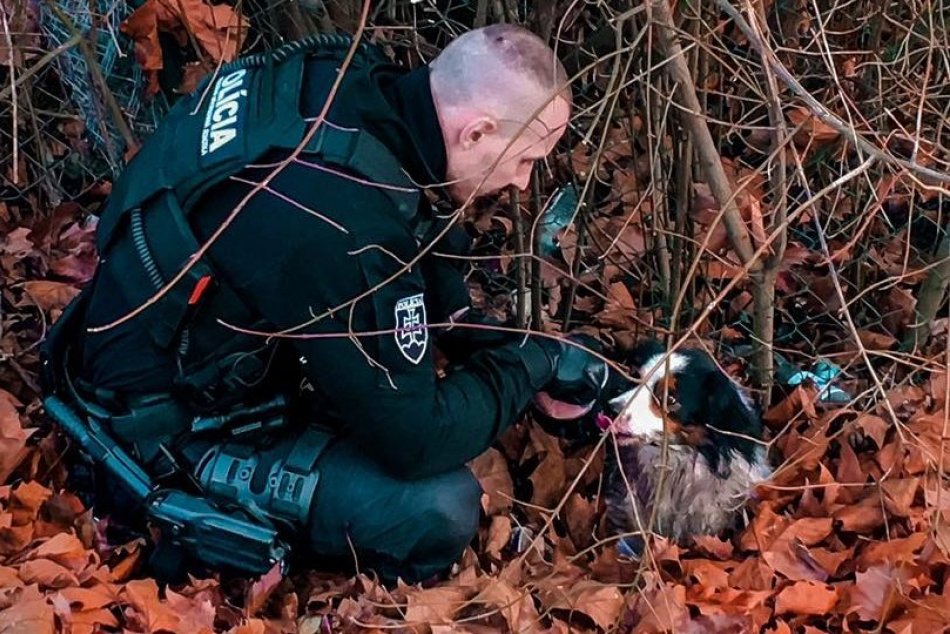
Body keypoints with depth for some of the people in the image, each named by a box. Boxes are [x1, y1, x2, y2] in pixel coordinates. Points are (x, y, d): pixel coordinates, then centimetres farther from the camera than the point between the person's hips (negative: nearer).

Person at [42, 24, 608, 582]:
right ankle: (217, 515, -1)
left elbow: (421, 241, 10)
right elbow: (415, 443, -27)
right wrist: (532, 360, -13)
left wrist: (488, 341, 2)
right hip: (177, 425, -9)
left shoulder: (356, 83, -11)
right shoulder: (343, 224, -37)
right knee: (439, 509, -22)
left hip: (216, 343, 9)